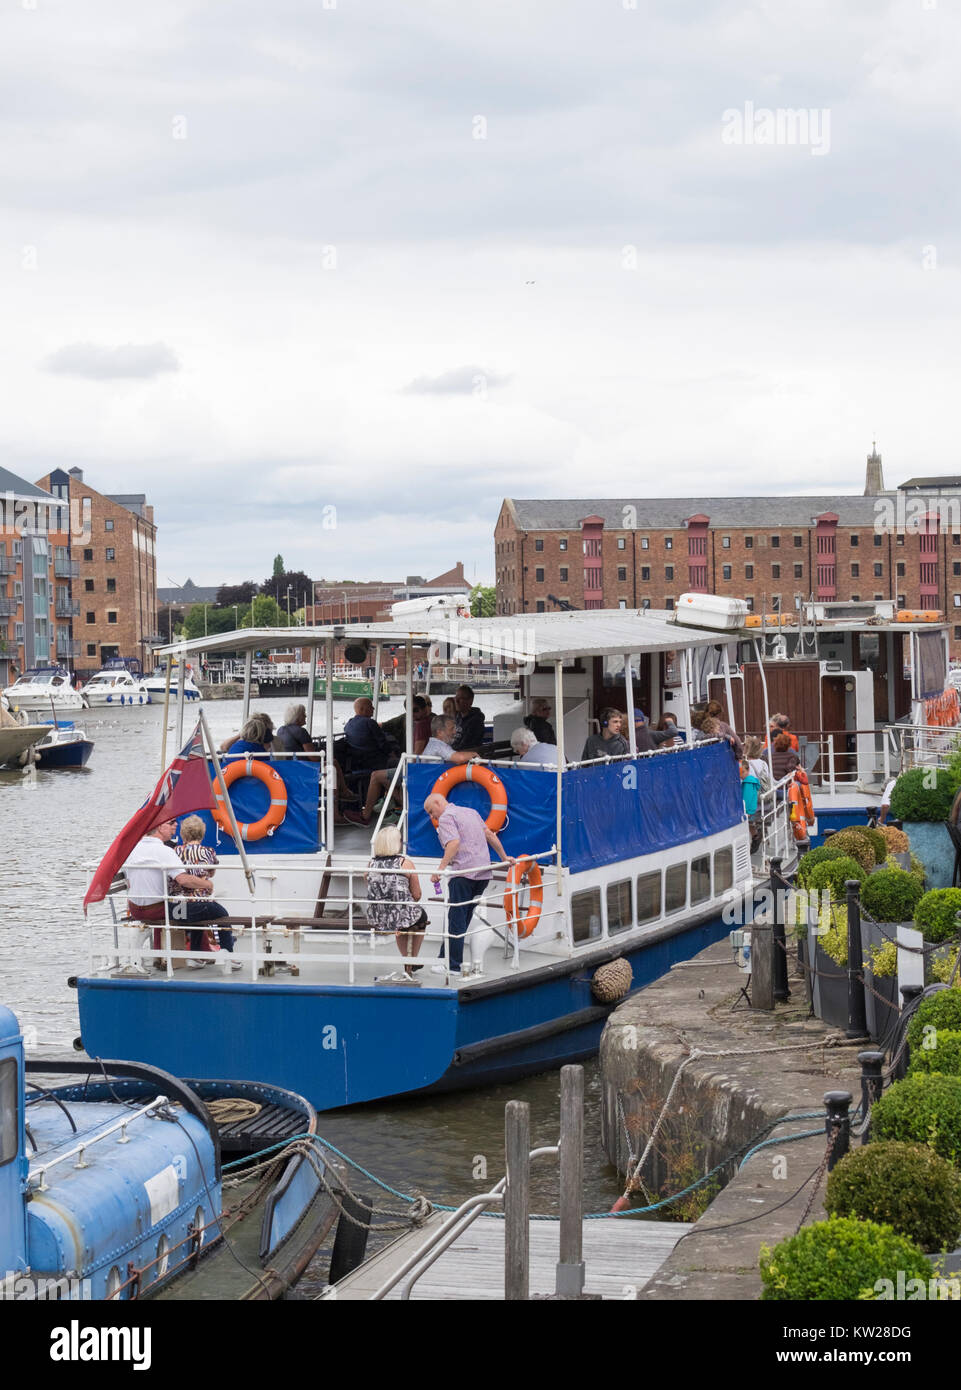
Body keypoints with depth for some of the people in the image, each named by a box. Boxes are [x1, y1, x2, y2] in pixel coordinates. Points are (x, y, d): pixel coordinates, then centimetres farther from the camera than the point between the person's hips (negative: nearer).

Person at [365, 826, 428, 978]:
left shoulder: (371, 864, 1)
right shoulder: (406, 864, -10)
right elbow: (417, 896, -3)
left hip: (376, 920, 4)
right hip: (403, 917, -4)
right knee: (421, 917, 33)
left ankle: (408, 962, 49)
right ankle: (411, 963, 46)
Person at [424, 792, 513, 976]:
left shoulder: (446, 817, -3)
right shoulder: (470, 812, 22)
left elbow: (454, 843, -19)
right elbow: (490, 835, 25)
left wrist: (441, 868, -25)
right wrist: (504, 858, 33)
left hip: (464, 873, -8)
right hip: (483, 872, 8)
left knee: (457, 919, -5)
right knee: (464, 918, 10)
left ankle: (453, 965, -6)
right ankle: (445, 958, 13)